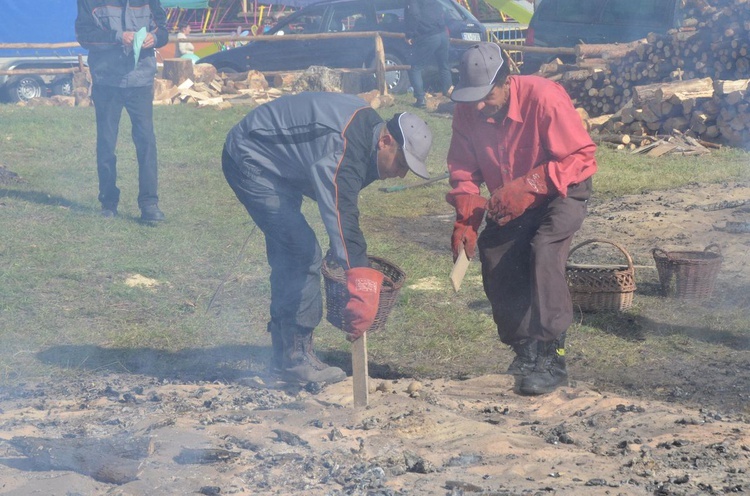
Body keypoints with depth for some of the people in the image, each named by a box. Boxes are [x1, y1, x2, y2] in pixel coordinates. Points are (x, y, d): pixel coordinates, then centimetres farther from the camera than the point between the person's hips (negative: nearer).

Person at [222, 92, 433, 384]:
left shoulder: (367, 125, 1)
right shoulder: (344, 145, -32)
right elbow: (341, 213, -44)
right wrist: (360, 281, -51)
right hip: (249, 160, -11)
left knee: (288, 255, 15)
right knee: (303, 252, -16)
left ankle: (284, 356, 23)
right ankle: (296, 357, -10)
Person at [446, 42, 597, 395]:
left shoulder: (544, 98, -29)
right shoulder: (467, 110, -14)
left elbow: (582, 157, -26)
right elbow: (463, 169, -4)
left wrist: (528, 186, -35)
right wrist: (465, 219, -20)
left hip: (562, 192, -6)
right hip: (509, 206, 6)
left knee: (543, 250, -29)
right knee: (496, 263, -8)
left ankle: (550, 359, -25)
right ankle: (524, 349, 14)